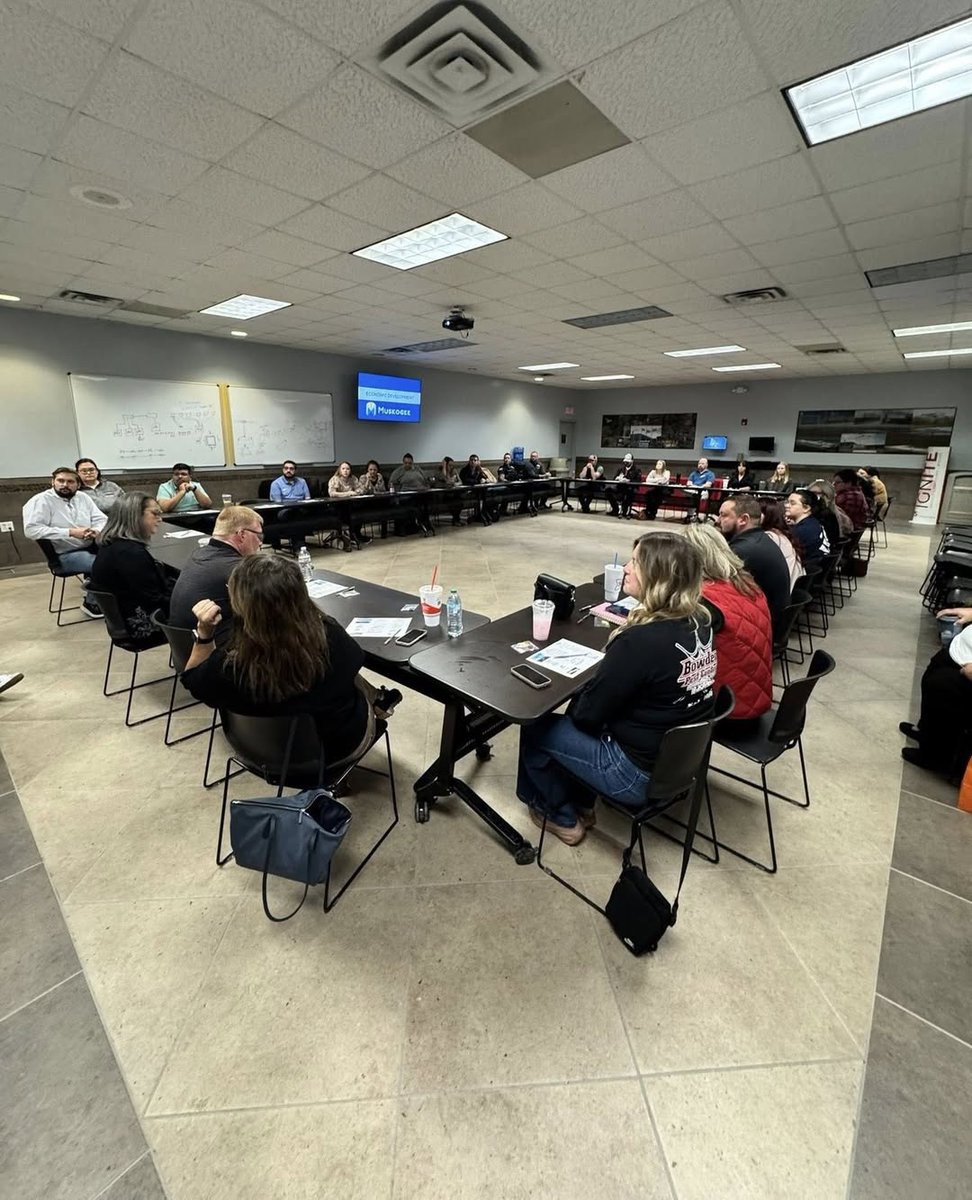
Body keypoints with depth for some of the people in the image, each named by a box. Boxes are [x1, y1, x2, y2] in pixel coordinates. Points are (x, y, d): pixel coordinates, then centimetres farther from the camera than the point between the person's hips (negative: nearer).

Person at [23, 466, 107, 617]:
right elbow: (31, 530, -19)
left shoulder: (83, 497, 10)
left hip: (91, 547, 6)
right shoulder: (40, 501, -8)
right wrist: (70, 532, -24)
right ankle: (91, 603, -3)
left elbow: (101, 519, 10)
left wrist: (96, 531, -15)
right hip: (65, 554, -6)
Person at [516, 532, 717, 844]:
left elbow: (587, 713, -18)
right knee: (576, 717, 24)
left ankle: (562, 818, 26)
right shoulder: (700, 622, -5)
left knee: (535, 727, 7)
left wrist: (572, 700, 2)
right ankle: (581, 805, 34)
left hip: (639, 773, -8)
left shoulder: (640, 642, -30)